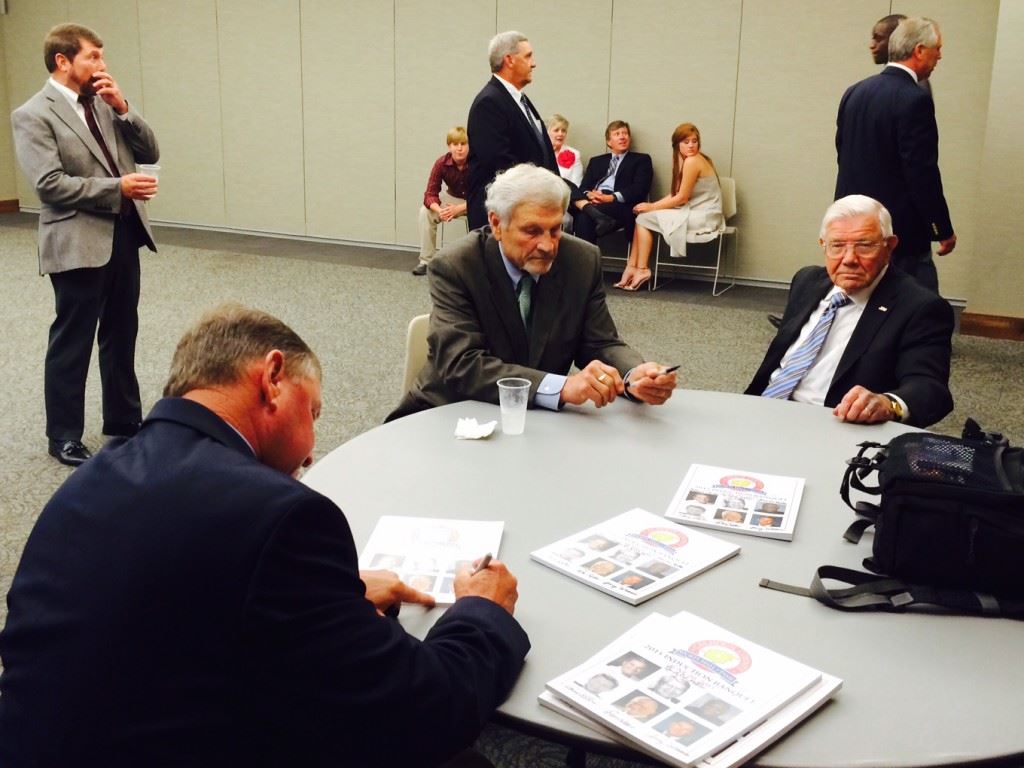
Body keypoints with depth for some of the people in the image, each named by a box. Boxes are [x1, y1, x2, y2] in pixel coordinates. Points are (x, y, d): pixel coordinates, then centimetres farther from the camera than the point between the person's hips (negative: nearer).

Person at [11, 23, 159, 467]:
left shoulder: (103, 103, 13)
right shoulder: (33, 115, -8)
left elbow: (150, 153, 7)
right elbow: (49, 184, -18)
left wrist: (122, 107, -6)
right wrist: (117, 187, -19)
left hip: (123, 233, 7)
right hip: (78, 242, -7)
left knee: (122, 335, 15)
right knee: (71, 343, 3)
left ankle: (123, 419, 29)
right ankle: (63, 437, 15)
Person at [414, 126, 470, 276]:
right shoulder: (441, 163, -20)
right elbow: (430, 194, -20)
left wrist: (458, 209, -39)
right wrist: (440, 210, -41)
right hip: (452, 198, 3)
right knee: (425, 211, -20)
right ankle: (426, 260, -11)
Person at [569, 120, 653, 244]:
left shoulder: (641, 159, 16)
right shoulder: (596, 161, 29)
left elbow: (640, 189, 0)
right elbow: (584, 187, 16)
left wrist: (612, 197, -16)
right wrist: (589, 194, -11)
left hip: (620, 205, -4)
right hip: (593, 201, 4)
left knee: (584, 217, -34)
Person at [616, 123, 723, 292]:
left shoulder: (692, 161, -17)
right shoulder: (684, 160, 13)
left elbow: (682, 198, -16)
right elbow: (675, 194, 11)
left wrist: (652, 207, -8)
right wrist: (653, 206, -3)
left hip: (702, 217, -9)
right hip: (697, 213, 9)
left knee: (644, 218, -8)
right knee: (642, 217, 5)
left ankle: (641, 270, -2)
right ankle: (632, 267, 2)